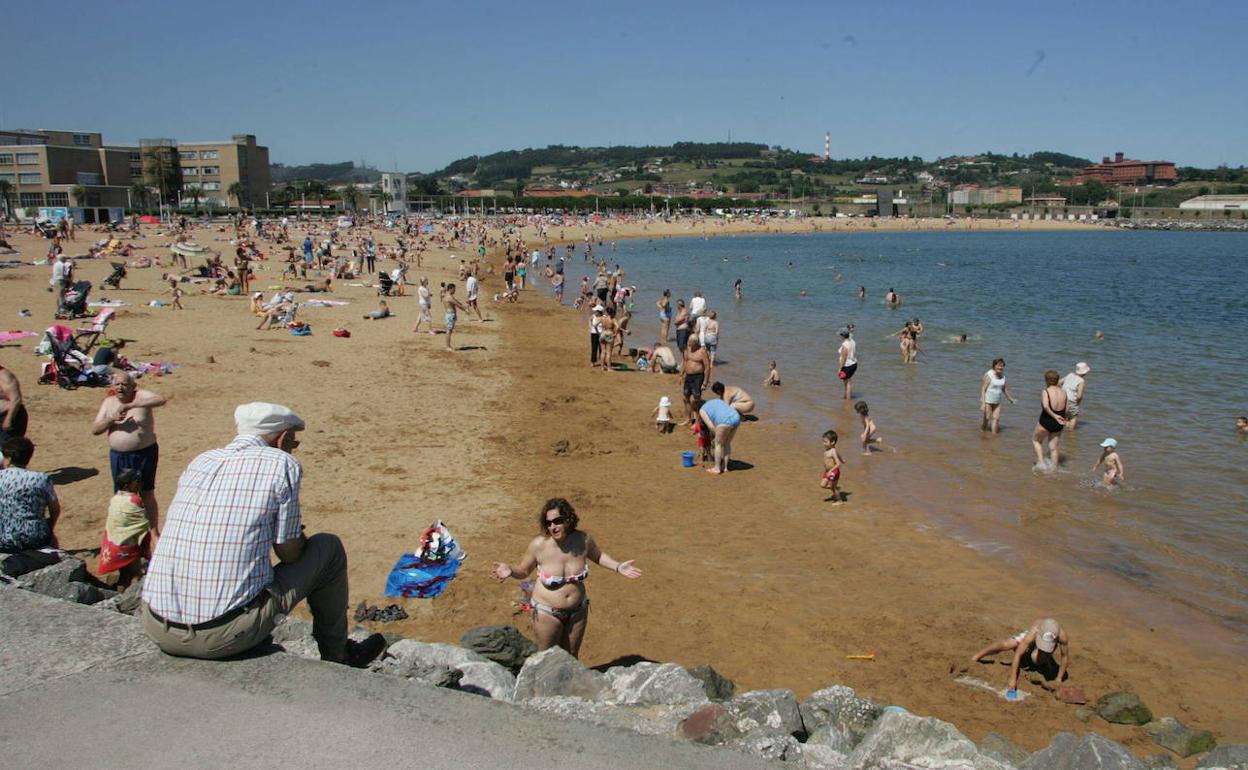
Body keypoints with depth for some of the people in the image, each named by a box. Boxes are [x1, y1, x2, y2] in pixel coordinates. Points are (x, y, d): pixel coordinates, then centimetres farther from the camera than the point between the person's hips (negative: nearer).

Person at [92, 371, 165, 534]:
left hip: (145, 454, -4)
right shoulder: (108, 402, 5)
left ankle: (155, 532, 15)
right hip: (118, 456, 4)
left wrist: (130, 405, -34)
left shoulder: (141, 396, -8)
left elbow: (161, 400, -30)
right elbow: (94, 430, 4)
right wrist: (111, 419, -16)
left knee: (147, 495, 4)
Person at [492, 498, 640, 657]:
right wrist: (510, 570, -28)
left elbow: (598, 556, 7)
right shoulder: (538, 544, -22)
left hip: (577, 610, 3)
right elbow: (523, 571, -7)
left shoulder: (583, 539, -15)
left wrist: (618, 567, -6)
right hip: (547, 612, -3)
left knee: (571, 656, 22)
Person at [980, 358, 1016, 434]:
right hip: (987, 400, -6)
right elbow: (983, 389, -18)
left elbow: (1004, 389, 19)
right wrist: (983, 403, -24)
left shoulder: (1002, 375, 4)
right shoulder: (989, 375, -16)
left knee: (996, 418, 1)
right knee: (987, 418, -5)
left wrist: (1010, 398, 28)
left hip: (997, 401, 6)